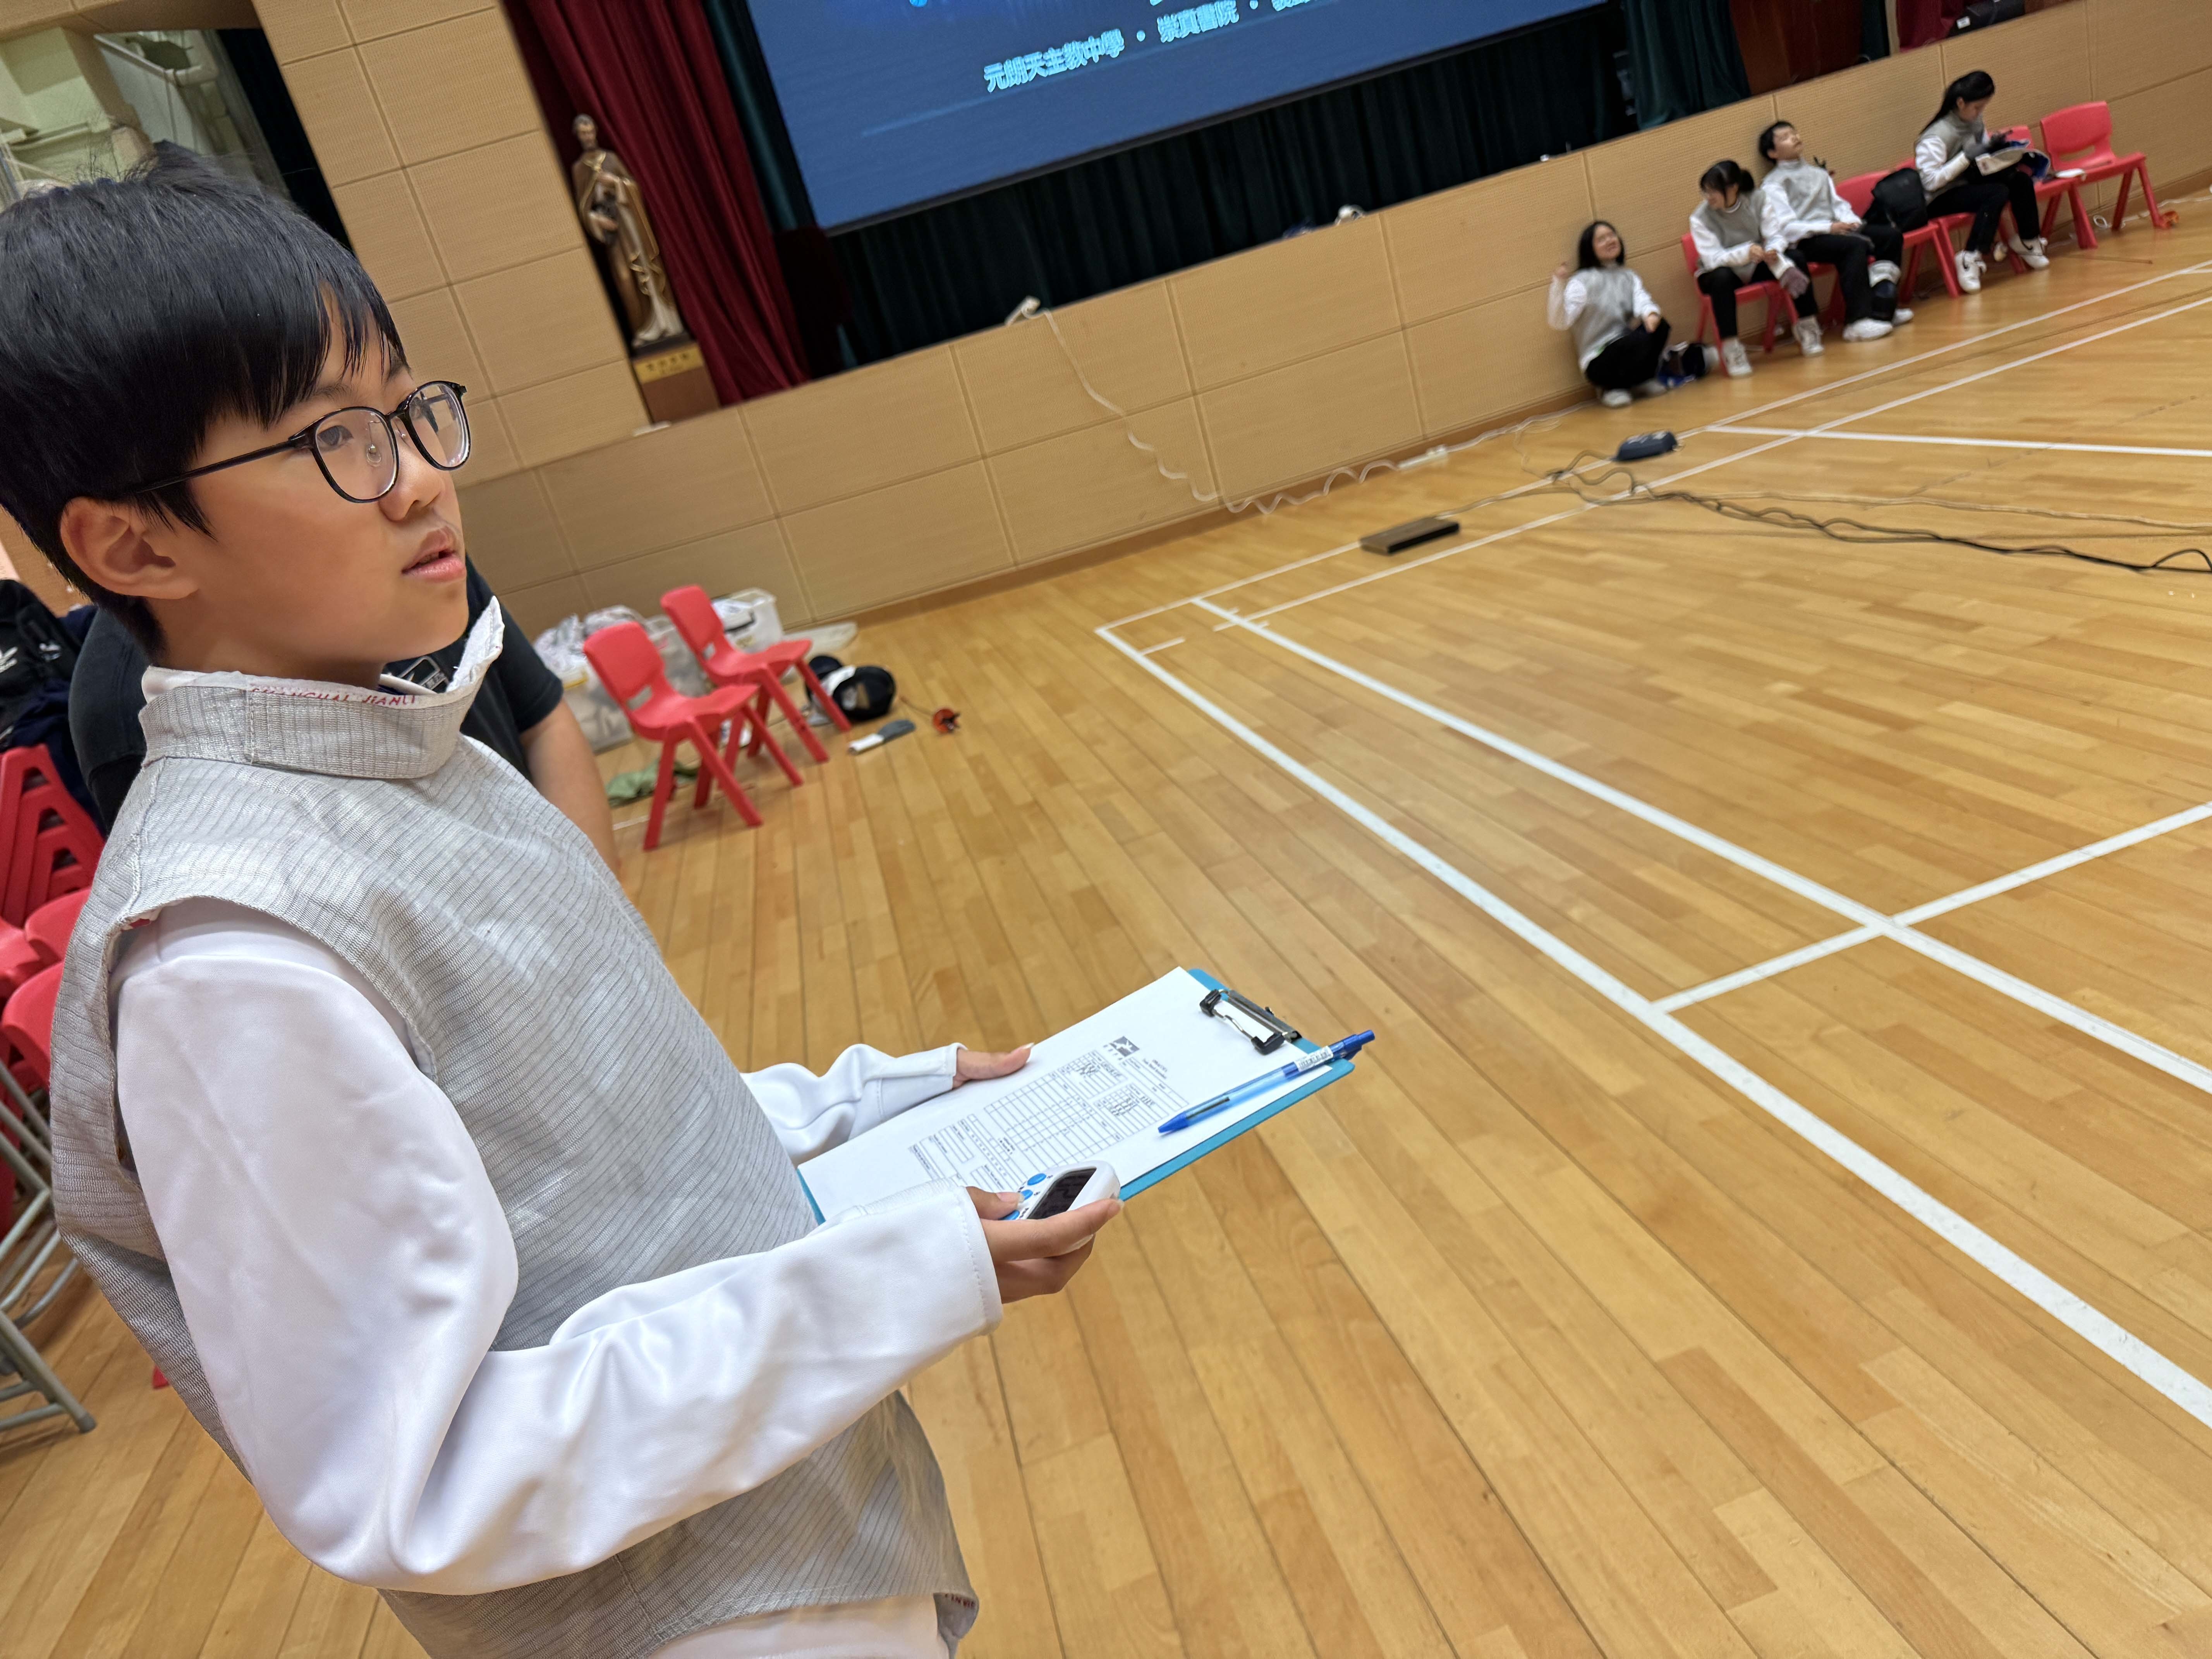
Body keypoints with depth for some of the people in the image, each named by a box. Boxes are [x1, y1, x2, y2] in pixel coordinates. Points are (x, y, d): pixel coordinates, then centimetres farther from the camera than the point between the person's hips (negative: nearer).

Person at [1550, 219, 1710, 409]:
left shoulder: (1629, 277, 14)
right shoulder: (1581, 281, -4)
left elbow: (1642, 300, -7)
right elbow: (1561, 323, -18)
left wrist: (1651, 313, -32)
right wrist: (1559, 287, -34)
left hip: (1627, 349, 5)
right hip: (1600, 362, -5)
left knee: (1658, 325, -24)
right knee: (1645, 340, -32)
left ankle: (1643, 381, -3)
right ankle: (1611, 387, -6)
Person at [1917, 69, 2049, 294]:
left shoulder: (1975, 122, 4)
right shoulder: (1937, 136, -19)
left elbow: (1983, 156, 18)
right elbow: (1930, 181, -27)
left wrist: (1995, 148, -4)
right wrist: (1966, 157, -27)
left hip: (1968, 184, 8)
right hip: (1940, 199, -8)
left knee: (2020, 180, -11)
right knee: (1998, 193, -28)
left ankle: (2027, 242, 6)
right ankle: (1970, 259, -28)